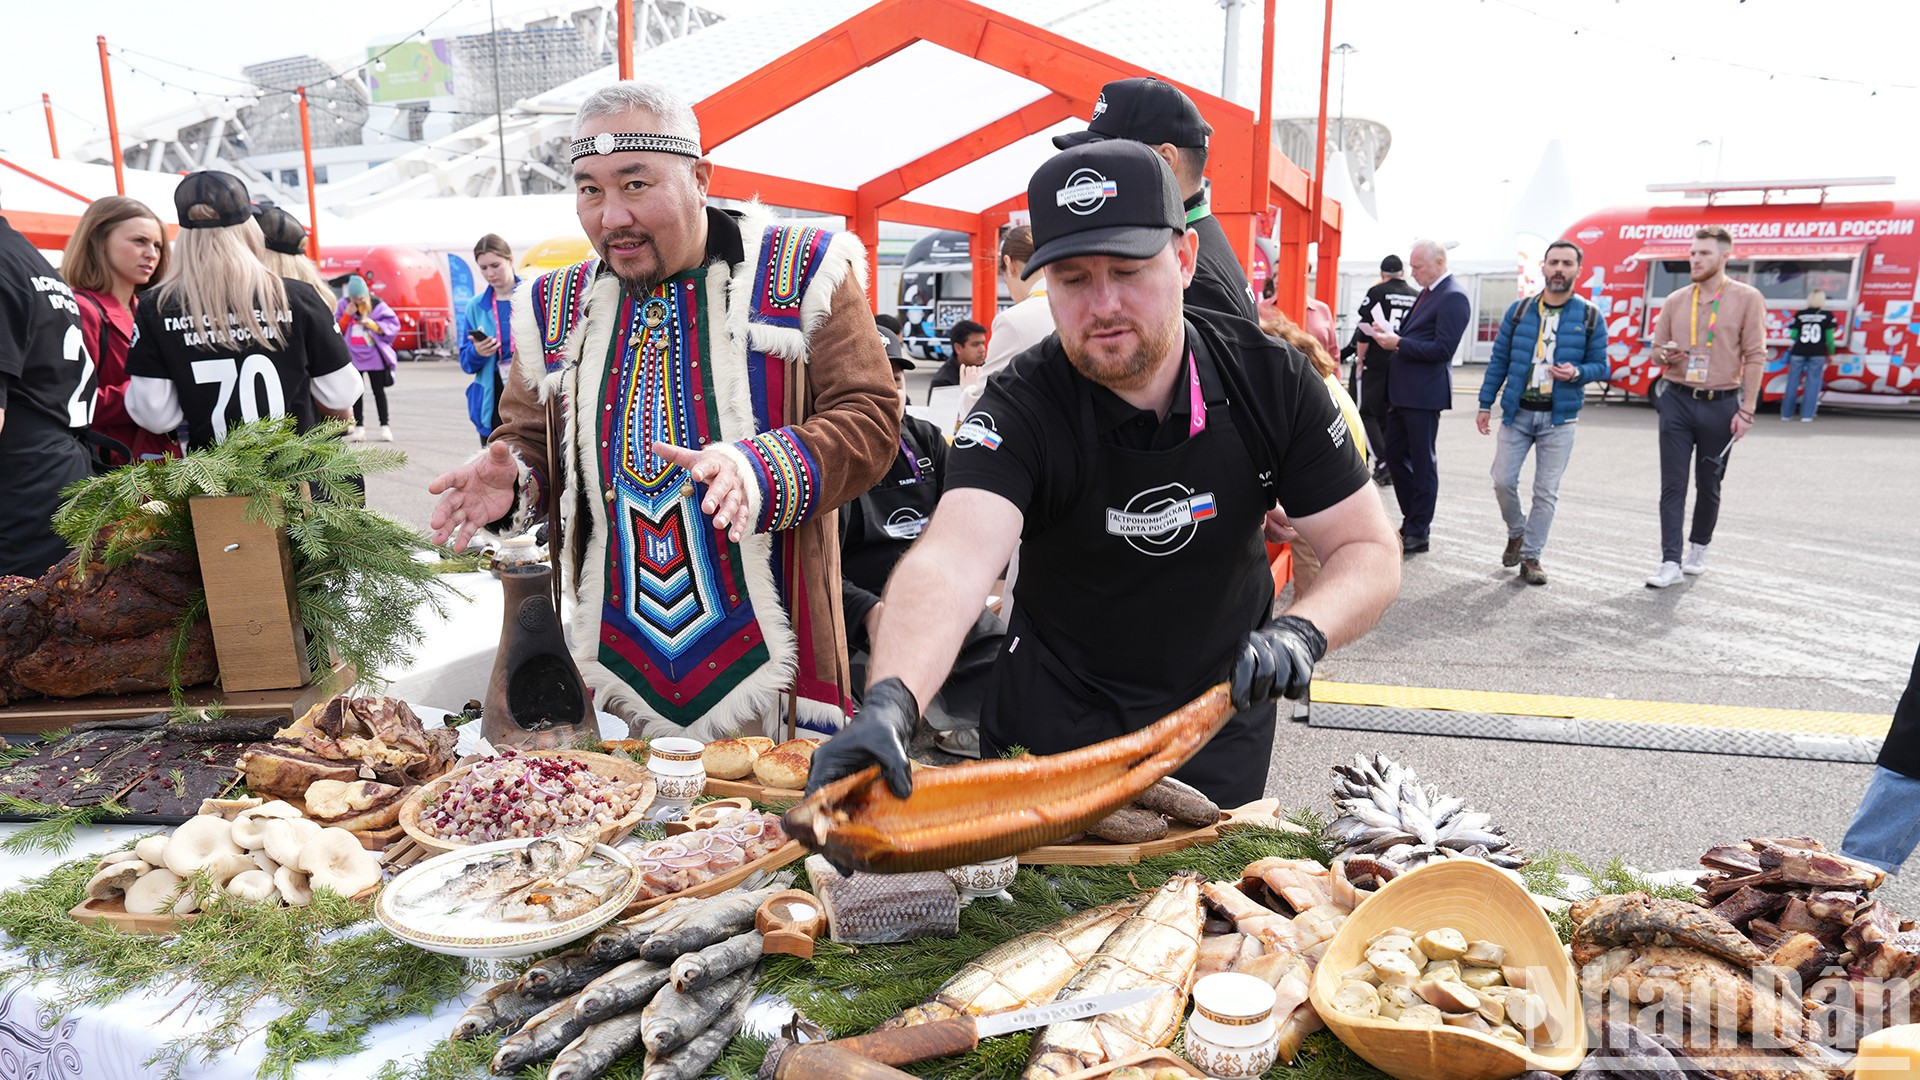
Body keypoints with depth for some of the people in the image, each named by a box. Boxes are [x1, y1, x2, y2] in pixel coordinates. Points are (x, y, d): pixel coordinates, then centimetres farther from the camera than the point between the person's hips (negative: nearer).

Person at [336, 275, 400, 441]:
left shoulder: (377, 305, -3)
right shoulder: (343, 305, 2)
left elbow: (394, 325, -7)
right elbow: (337, 329, 2)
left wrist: (372, 324, -17)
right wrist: (347, 315, -12)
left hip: (374, 355, -2)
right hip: (353, 355, 2)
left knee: (378, 391, 4)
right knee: (356, 391, 6)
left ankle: (385, 425, 7)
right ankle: (359, 426, 11)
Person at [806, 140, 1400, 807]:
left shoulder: (1270, 379, -15)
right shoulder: (1022, 408, -24)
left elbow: (1369, 551, -12)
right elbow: (953, 556, -41)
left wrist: (1302, 632, -33)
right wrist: (890, 702, -60)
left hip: (1222, 718, 2)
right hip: (1055, 723, -1)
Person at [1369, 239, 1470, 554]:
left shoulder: (1453, 298, -14)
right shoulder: (1427, 292, 14)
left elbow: (1443, 349, -20)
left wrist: (1398, 343, -19)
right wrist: (1390, 332, 3)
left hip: (1423, 394, -9)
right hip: (1402, 391, 9)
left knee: (1422, 463, 1)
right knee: (1395, 455, 15)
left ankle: (1418, 533, 11)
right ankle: (1411, 521, 27)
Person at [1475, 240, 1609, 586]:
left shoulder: (1591, 318, 1)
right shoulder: (1519, 310, 4)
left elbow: (1600, 366, 5)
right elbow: (1499, 360, 7)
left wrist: (1577, 373, -18)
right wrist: (1485, 404, 3)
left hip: (1559, 417, -1)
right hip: (1517, 412, 1)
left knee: (1546, 492, 1)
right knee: (1503, 480, -3)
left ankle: (1531, 557, 12)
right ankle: (1516, 534, 25)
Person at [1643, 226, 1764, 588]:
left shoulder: (1747, 298, -2)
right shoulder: (1675, 301, 7)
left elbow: (1755, 357, -4)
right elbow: (1656, 350, 15)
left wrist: (1746, 410, -8)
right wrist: (1667, 355, -11)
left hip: (1720, 404, -2)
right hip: (1677, 400, 2)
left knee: (1708, 484, 10)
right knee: (1673, 485, -3)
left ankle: (1698, 550, 27)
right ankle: (1671, 562, -4)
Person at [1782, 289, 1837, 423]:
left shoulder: (1799, 314, 4)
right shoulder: (1827, 315, 1)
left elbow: (1793, 335, 3)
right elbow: (1829, 337, 0)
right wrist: (1831, 354, 11)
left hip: (1799, 352, 1)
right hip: (1817, 354, -1)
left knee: (1793, 382, 6)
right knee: (1812, 383, 2)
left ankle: (1786, 413, 9)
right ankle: (1806, 415, -3)